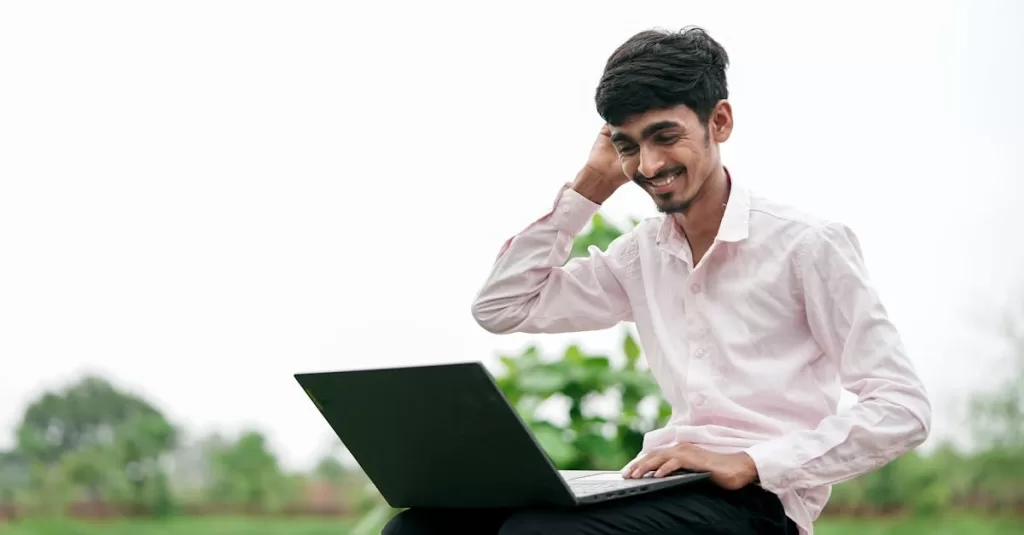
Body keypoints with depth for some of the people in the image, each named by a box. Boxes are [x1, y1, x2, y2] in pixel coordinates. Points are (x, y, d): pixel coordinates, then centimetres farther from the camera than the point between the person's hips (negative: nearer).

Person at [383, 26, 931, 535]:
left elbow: (903, 408, -9)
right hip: (669, 490, 6)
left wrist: (748, 463, -19)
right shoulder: (642, 253, 14)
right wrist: (588, 187, 10)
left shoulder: (808, 244, -4)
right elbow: (500, 308, 15)